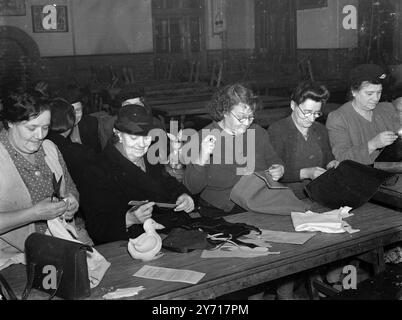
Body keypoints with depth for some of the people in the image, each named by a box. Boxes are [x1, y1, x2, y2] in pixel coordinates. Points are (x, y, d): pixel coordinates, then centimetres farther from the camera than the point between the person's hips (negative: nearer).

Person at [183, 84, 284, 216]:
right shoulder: (203, 138, -5)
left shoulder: (259, 133, 8)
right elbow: (192, 188, -8)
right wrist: (202, 160, -25)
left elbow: (274, 161, 24)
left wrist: (279, 169, 1)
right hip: (219, 214, -4)